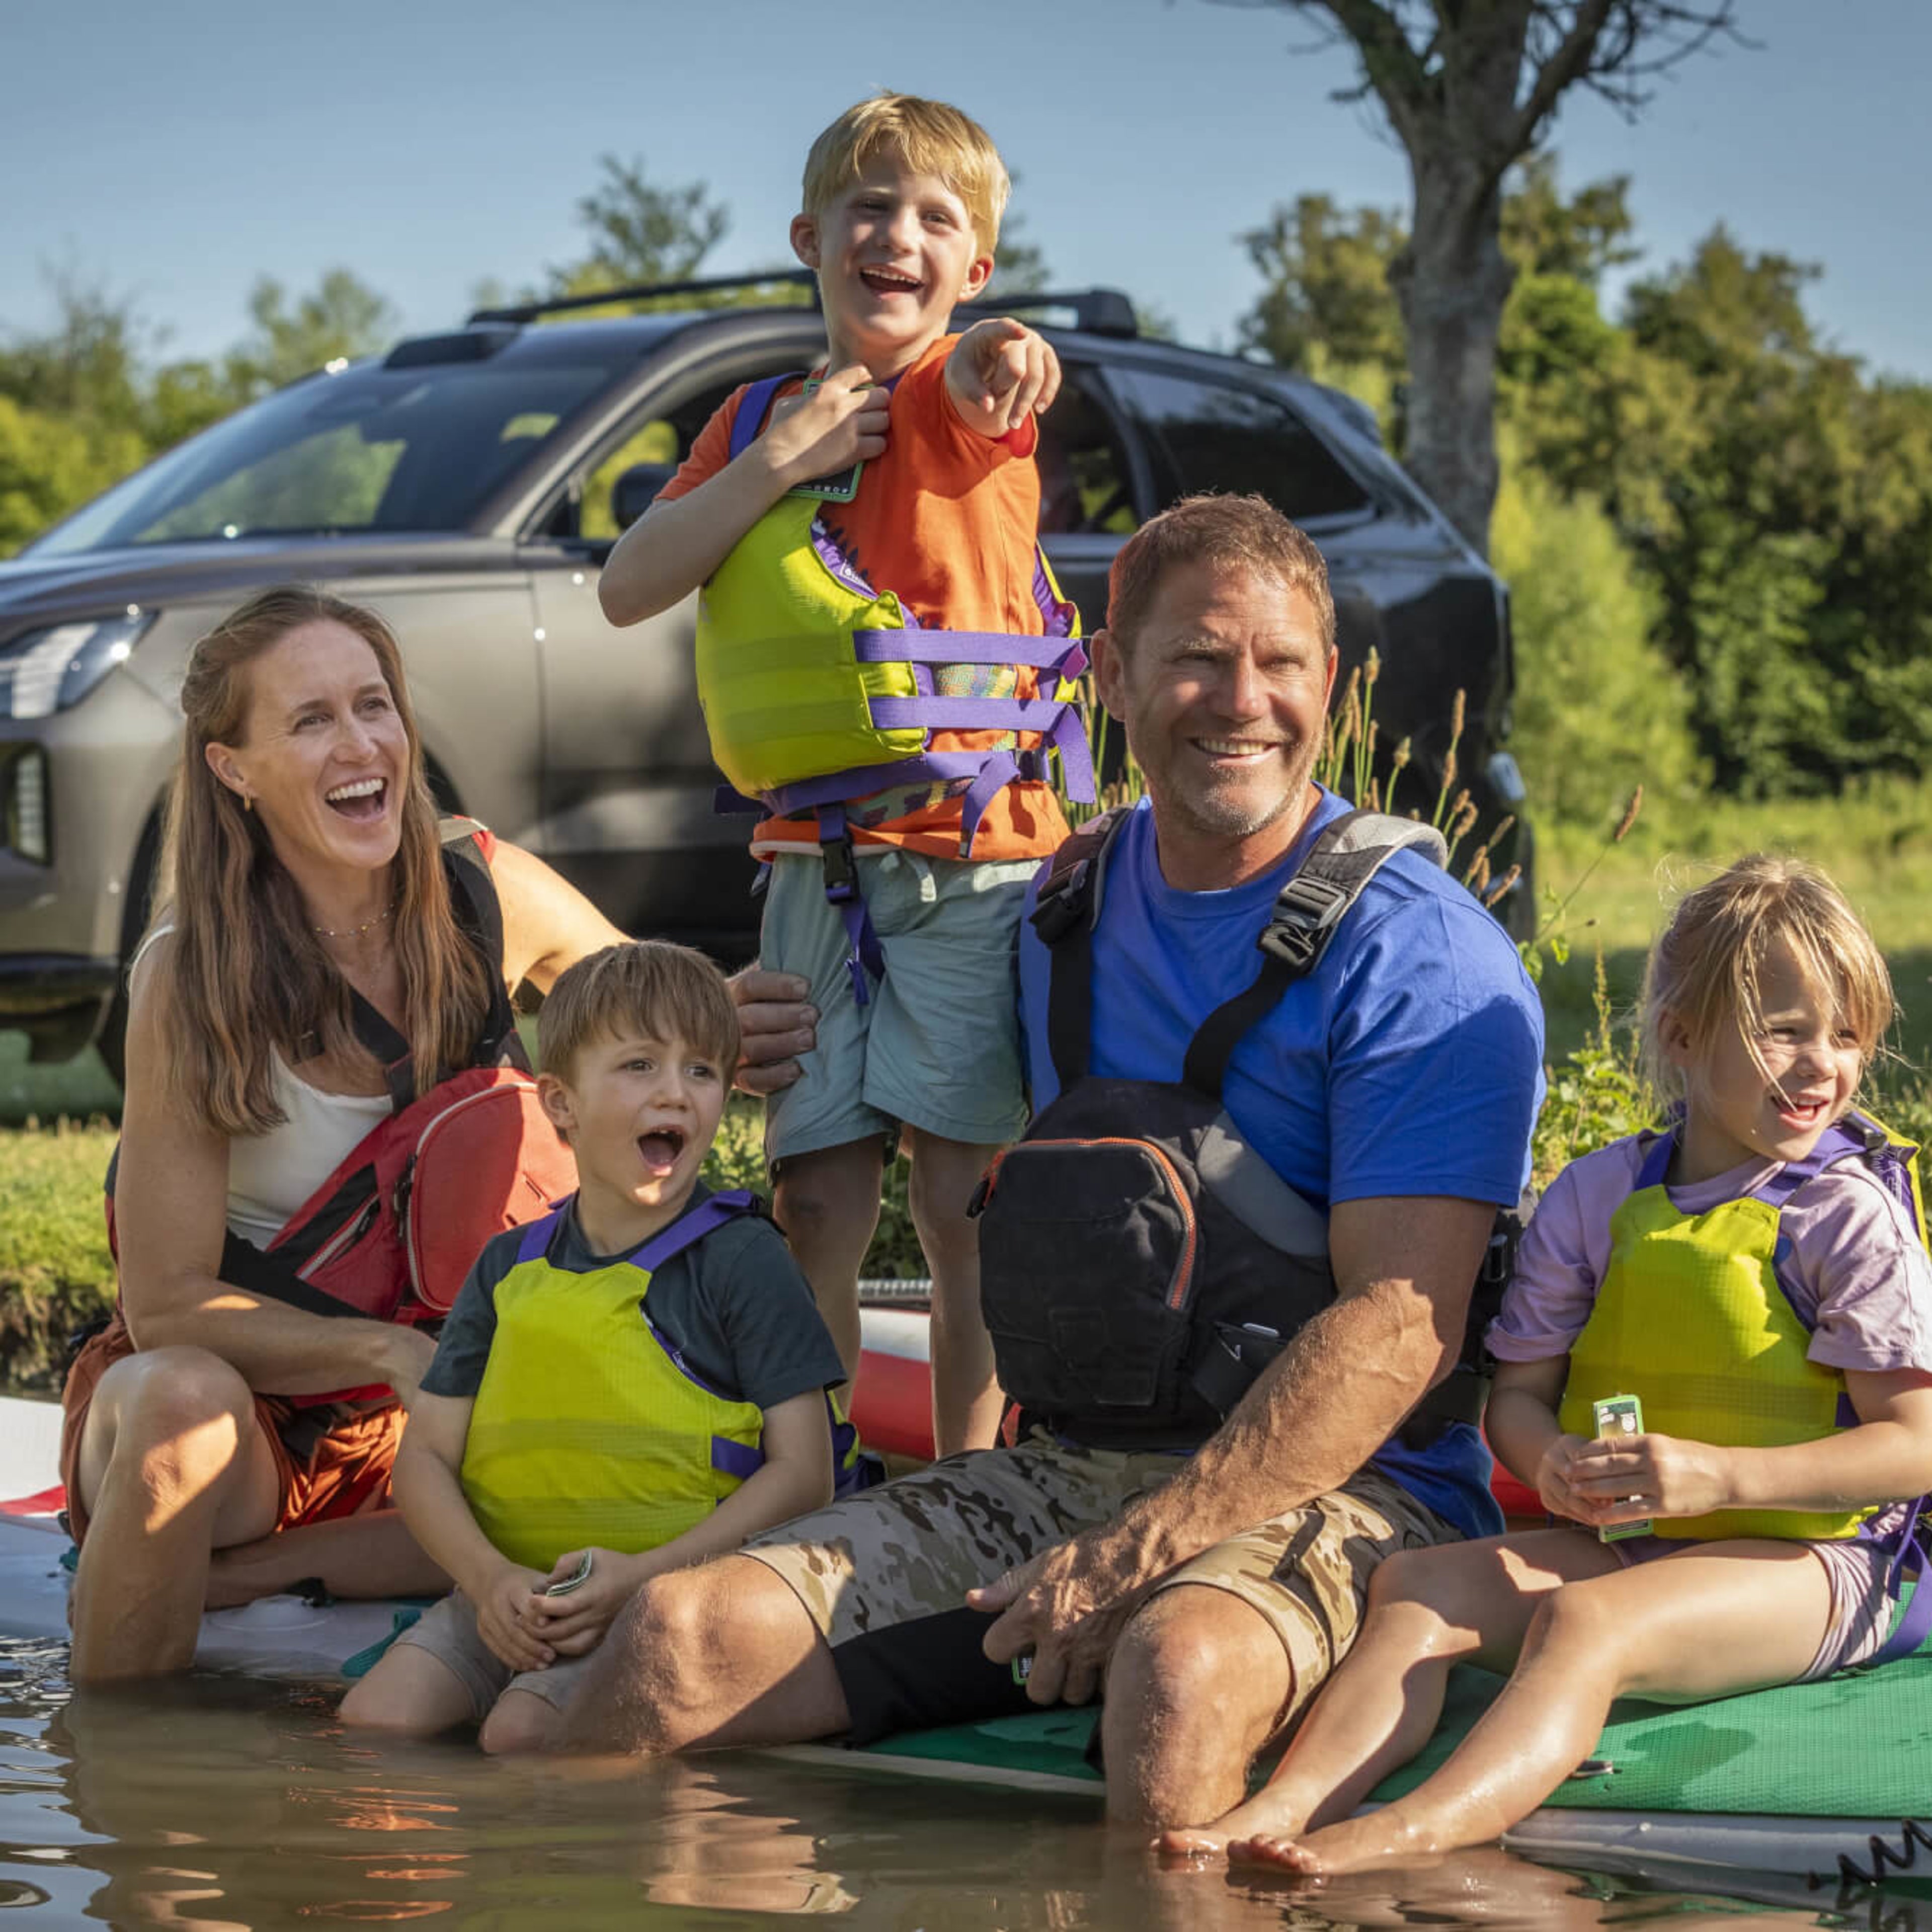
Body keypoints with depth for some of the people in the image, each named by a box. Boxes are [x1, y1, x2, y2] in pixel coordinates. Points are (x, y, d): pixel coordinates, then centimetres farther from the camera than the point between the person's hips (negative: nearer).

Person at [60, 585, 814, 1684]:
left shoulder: (493, 900, -8)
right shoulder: (194, 978, -17)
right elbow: (167, 1302, -17)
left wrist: (736, 1030, -17)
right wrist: (391, 1352, -30)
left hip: (406, 1425, 4)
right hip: (239, 1390, -4)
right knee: (185, 1399, -39)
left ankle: (243, 1571, -13)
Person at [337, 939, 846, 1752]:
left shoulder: (744, 1260, -1)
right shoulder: (510, 1267, 12)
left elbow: (802, 1473, -5)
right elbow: (426, 1455, 10)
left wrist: (641, 1576, -16)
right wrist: (490, 1578, -11)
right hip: (506, 1591, 5)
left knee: (523, 1730, -29)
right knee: (374, 1718, -18)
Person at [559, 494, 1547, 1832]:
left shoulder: (1423, 957, -8)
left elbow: (1401, 1330, -17)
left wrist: (1133, 1559, -23)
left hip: (1347, 1487, -5)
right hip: (1073, 1463, 5)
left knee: (1181, 1680, -40)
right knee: (679, 1646, -15)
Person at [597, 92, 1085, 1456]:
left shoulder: (963, 396, 0)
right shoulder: (763, 419, 13)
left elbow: (989, 380, -23)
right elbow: (627, 591, 4)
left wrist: (1007, 358, -45)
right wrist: (779, 460, -6)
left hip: (975, 858, -4)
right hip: (813, 868, 4)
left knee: (965, 1206, -4)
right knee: (817, 1203, 4)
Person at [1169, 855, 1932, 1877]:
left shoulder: (1849, 1216, -6)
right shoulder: (1596, 1196, 7)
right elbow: (1517, 1394, 11)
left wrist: (1716, 1476, -21)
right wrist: (1551, 1463, -14)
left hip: (1806, 1557, -6)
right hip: (1616, 1541, 6)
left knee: (1585, 1621, -33)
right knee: (1416, 1581, -17)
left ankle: (1407, 1838, -56)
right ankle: (1285, 1808, -38)